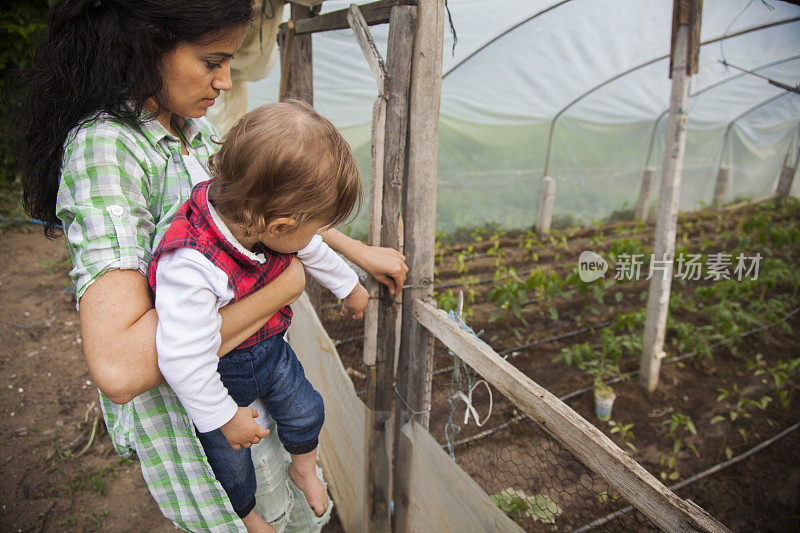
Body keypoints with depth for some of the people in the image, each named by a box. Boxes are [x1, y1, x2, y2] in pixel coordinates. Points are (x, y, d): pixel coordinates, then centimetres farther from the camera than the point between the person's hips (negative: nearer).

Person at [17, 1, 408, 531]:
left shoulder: (191, 127, -1)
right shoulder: (102, 146, -27)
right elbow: (118, 368, -37)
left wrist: (361, 251, 8)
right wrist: (284, 285, -30)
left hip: (241, 362, 8)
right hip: (171, 394, -7)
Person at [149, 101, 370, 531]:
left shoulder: (253, 216, -20)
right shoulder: (191, 269, -44)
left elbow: (313, 251, 1)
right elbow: (184, 359, -36)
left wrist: (348, 287, 18)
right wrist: (224, 416, -20)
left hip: (271, 351, 6)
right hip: (219, 377, -5)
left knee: (306, 412, 21)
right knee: (230, 462, 17)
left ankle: (304, 470, 54)